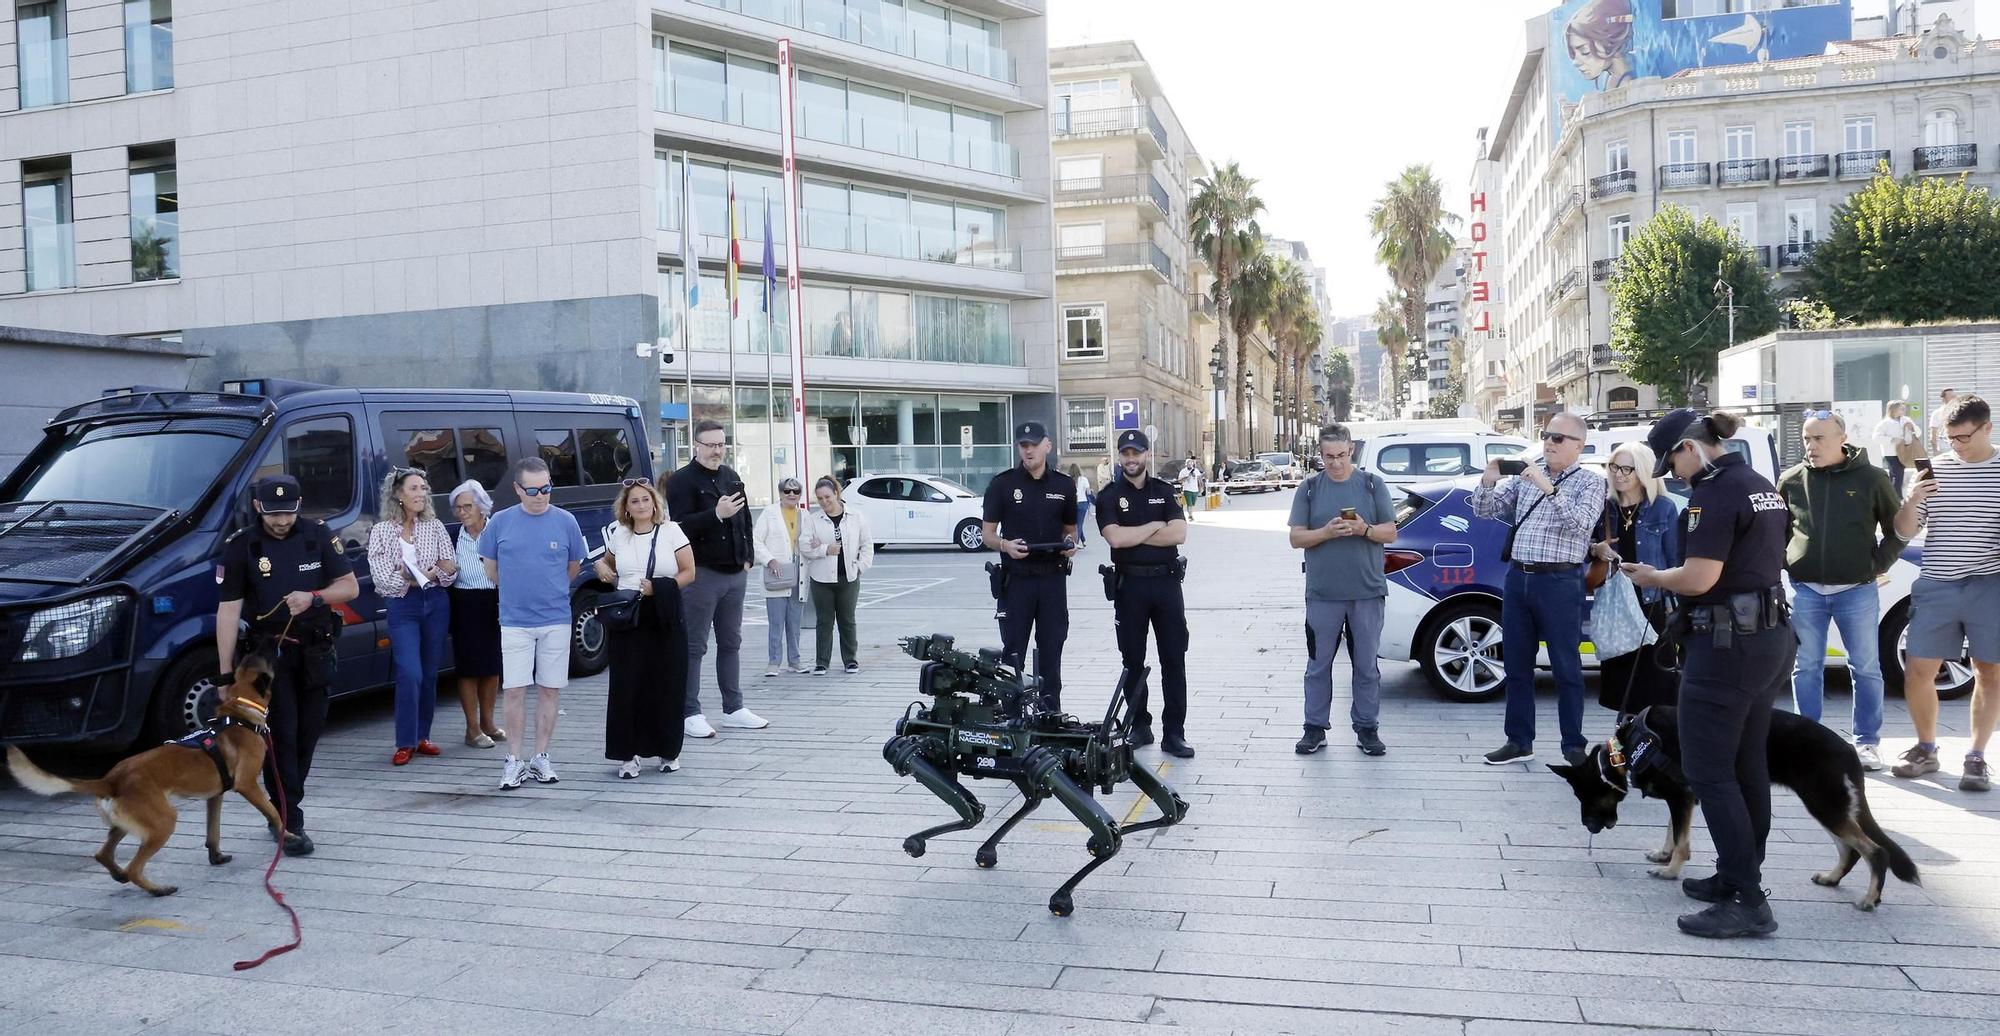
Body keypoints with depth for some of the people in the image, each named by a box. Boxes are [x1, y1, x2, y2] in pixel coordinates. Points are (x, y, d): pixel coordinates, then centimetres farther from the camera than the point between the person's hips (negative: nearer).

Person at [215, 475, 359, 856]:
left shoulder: (317, 535, 0)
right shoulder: (241, 546, -7)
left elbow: (350, 586, 3)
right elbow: (228, 611, -9)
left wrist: (313, 598, -18)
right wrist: (226, 674, -12)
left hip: (315, 651, 3)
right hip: (268, 651, -3)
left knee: (308, 733, 8)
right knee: (281, 735, -8)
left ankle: (284, 812, 24)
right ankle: (289, 823, -5)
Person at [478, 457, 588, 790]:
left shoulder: (566, 521, -1)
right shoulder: (501, 522, -1)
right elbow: (490, 566, 11)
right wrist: (518, 589, 13)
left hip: (556, 621, 1)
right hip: (515, 621, -1)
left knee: (550, 689, 6)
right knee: (514, 691, -2)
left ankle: (540, 757, 16)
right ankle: (514, 760, 9)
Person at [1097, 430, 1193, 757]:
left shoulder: (1165, 491, 7)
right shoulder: (1109, 496, 1)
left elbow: (1178, 534, -8)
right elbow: (1115, 538, -15)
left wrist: (1133, 536, -10)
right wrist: (1154, 526, -6)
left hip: (1166, 581, 1)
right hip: (1130, 584, -1)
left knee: (1174, 659, 0)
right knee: (1133, 660, 7)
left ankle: (1174, 733, 4)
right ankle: (1139, 726, 19)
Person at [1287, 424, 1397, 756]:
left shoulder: (1373, 484, 5)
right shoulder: (1309, 489, 5)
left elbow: (1391, 533, 4)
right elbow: (1296, 538, 0)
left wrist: (1365, 530, -17)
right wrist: (1326, 532, -18)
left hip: (1367, 592, 0)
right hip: (1322, 593, 0)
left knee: (1366, 664, 6)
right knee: (1318, 664, 6)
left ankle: (1366, 728, 16)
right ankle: (1315, 728, 14)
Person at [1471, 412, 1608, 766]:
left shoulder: (1591, 482, -1)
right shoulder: (1525, 475, 12)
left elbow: (1580, 522, -18)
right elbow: (1484, 510, 12)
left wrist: (1549, 488, -25)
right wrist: (1489, 481, -7)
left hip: (1560, 582, -5)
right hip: (1517, 578, 5)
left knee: (1566, 668, 1)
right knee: (1517, 665, 10)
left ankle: (1573, 745, 11)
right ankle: (1519, 741, 19)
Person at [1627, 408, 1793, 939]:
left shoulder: (1714, 492, -17)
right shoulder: (1763, 488, 13)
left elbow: (1698, 580, -21)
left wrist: (1650, 577, -4)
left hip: (1726, 644, -10)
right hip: (1771, 637, 10)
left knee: (1708, 772, -5)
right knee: (1747, 765, 16)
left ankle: (1747, 901, -4)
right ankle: (1740, 875, 25)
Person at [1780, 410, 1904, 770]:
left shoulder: (1871, 478, -3)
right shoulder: (1791, 480, 2)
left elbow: (1898, 528, 7)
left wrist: (1879, 564, -1)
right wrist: (1785, 562, 5)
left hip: (1856, 590, -1)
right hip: (1805, 591, 1)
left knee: (1866, 669, 7)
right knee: (1806, 669, 7)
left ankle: (1867, 742, 18)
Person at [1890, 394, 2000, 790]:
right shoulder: (1933, 469, 5)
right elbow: (1905, 532, 7)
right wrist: (1912, 502, -13)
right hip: (1936, 586, 1)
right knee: (1918, 670, 1)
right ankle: (1926, 749, 18)